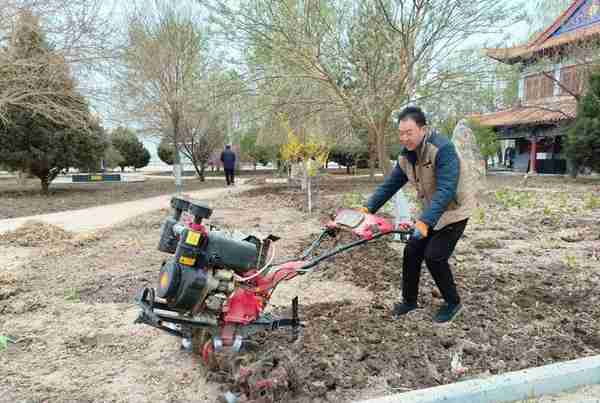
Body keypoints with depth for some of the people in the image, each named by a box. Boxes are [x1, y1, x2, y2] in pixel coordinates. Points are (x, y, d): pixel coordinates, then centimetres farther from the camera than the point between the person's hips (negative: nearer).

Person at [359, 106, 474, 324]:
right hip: (430, 213, 7)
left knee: (434, 256, -13)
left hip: (454, 212, -7)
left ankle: (453, 303, 11)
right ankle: (409, 300, 21)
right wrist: (369, 208, -9)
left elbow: (445, 191, -37)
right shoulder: (406, 156, -4)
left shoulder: (442, 148, -29)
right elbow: (390, 185, 2)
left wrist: (425, 222, -45)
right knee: (411, 252, 3)